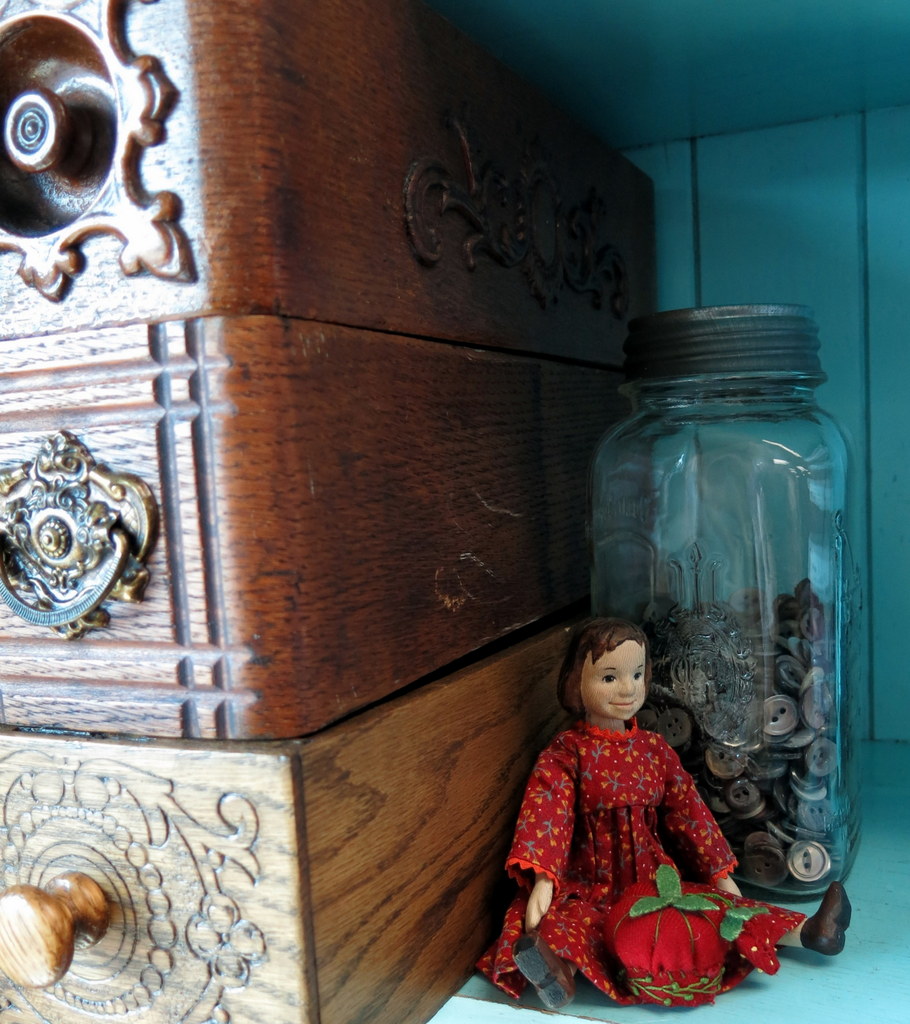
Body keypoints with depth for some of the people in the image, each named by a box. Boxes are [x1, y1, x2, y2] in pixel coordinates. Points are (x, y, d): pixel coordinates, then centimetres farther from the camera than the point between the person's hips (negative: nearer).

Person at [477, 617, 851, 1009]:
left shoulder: (655, 749, 6)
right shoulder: (565, 755, -7)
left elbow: (689, 810, 11)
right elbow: (546, 816, -17)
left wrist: (720, 874, 13)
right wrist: (542, 880, -30)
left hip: (654, 875, 5)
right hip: (590, 884, -4)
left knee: (720, 906, -11)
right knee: (568, 918, -34)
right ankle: (558, 968, -59)